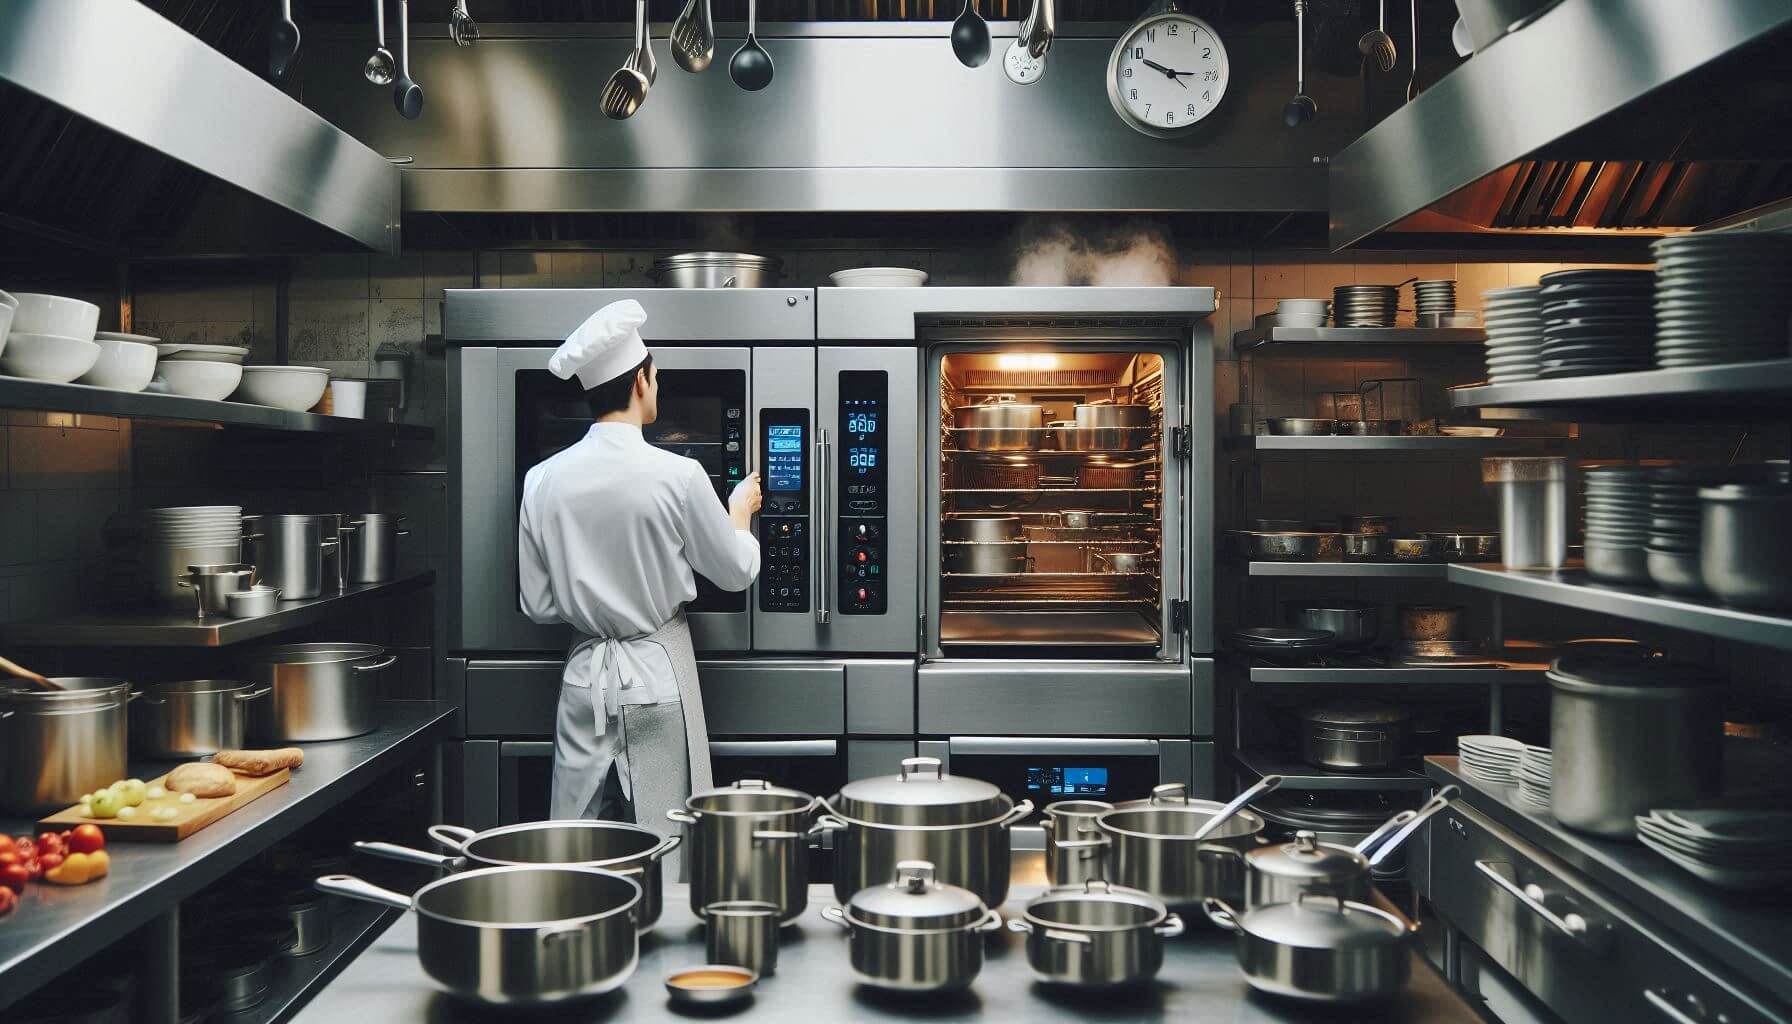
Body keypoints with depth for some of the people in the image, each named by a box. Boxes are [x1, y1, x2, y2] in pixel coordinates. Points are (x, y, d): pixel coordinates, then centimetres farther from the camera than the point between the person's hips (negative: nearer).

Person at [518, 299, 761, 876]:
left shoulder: (543, 480, -3)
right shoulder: (676, 476, -14)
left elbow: (538, 605, 5)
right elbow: (736, 572, 0)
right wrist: (740, 510, 18)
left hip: (585, 677, 4)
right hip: (656, 677, -4)